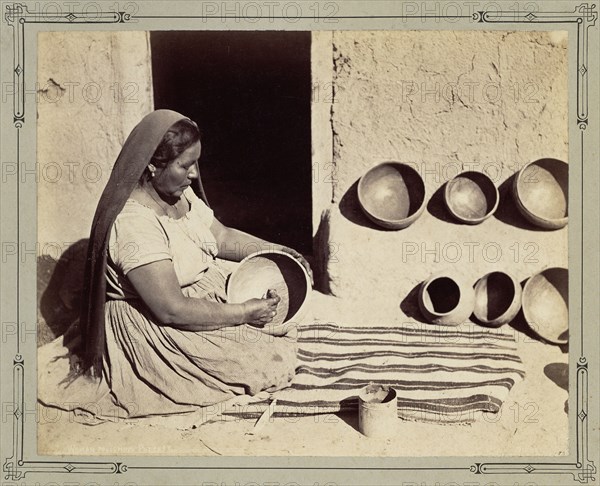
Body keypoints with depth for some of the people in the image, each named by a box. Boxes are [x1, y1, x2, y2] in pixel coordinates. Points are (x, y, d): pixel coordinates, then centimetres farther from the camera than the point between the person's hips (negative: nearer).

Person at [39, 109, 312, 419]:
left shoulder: (180, 193, 1)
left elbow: (222, 235, 12)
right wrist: (245, 313, -24)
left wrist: (275, 251, -2)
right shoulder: (133, 222, -28)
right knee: (264, 359, -16)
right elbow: (172, 310, -30)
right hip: (157, 331, -9)